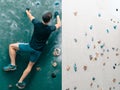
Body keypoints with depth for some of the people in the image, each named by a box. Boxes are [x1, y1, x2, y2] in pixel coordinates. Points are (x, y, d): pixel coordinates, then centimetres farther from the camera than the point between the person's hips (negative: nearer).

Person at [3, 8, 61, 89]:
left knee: (12, 46, 14)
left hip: (30, 46, -1)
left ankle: (13, 65, 5)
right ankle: (20, 82, 18)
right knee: (30, 66, 18)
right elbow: (59, 25, 6)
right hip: (38, 51, 1)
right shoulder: (50, 29, -16)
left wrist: (27, 11, 30)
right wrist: (57, 15, 21)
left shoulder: (37, 23, -15)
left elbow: (30, 16, 7)